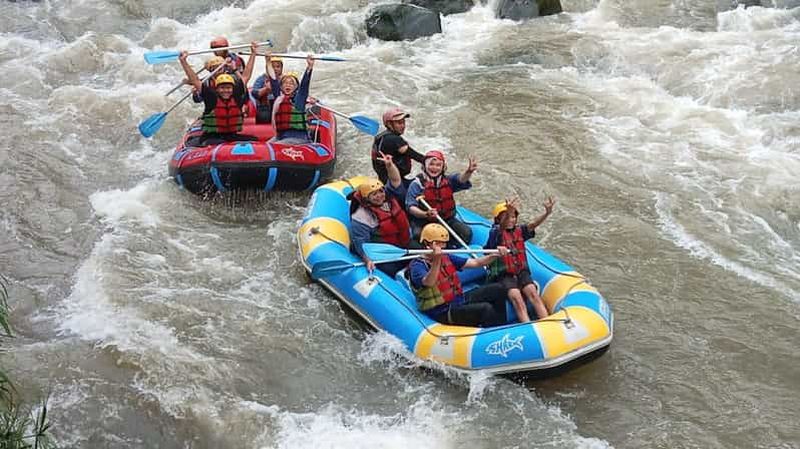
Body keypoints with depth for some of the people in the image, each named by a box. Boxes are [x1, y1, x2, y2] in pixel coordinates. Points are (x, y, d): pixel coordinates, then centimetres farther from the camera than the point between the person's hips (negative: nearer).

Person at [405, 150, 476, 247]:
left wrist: (469, 172, -43)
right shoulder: (418, 183, -9)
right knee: (419, 235, -33)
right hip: (423, 220, -4)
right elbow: (411, 207, -18)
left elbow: (461, 179, -19)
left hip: (446, 219, 4)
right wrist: (425, 214, -38)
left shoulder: (448, 181, 2)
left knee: (466, 233, -15)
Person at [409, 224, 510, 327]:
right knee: (485, 309, -27)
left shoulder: (447, 258, 11)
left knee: (498, 288, 3)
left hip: (460, 300, 9)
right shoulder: (417, 265, -12)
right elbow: (429, 283, -34)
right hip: (444, 313, -9)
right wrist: (436, 261, -48)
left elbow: (475, 263, 12)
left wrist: (495, 255, -3)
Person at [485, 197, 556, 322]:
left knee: (533, 293, -18)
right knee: (516, 297, -25)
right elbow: (501, 227, -28)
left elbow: (533, 224, -8)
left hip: (521, 272, 4)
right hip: (504, 275, -4)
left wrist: (547, 213, -28)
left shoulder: (519, 230, 10)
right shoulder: (495, 233, -4)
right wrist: (507, 214, -51)